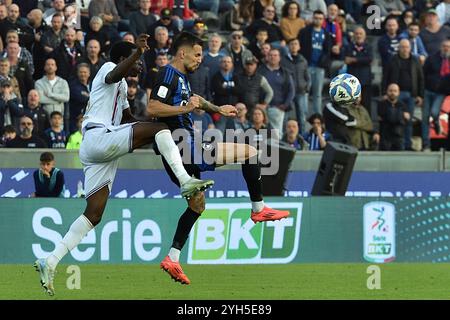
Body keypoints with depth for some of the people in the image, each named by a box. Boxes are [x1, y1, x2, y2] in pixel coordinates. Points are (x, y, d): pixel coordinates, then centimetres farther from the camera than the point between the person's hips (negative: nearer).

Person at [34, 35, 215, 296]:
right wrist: (137, 52, -40)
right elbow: (115, 74, -23)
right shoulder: (109, 69, 4)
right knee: (159, 128, -18)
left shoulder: (122, 86, 33)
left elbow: (129, 119, 44)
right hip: (99, 136, -10)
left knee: (94, 214, 3)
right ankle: (185, 181, -28)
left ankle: (50, 263, -2)